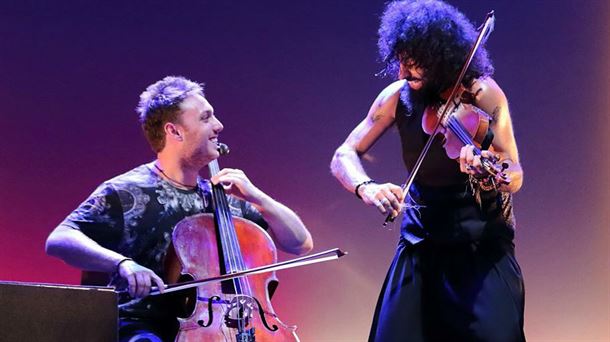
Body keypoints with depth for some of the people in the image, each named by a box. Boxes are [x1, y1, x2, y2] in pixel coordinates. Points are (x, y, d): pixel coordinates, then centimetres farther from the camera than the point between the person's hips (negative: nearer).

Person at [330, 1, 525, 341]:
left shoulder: (483, 93, -14)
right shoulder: (398, 97, -4)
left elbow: (515, 176, -20)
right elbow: (344, 157, -4)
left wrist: (490, 173, -44)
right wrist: (367, 188, -26)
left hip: (483, 241, -3)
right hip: (422, 242, 3)